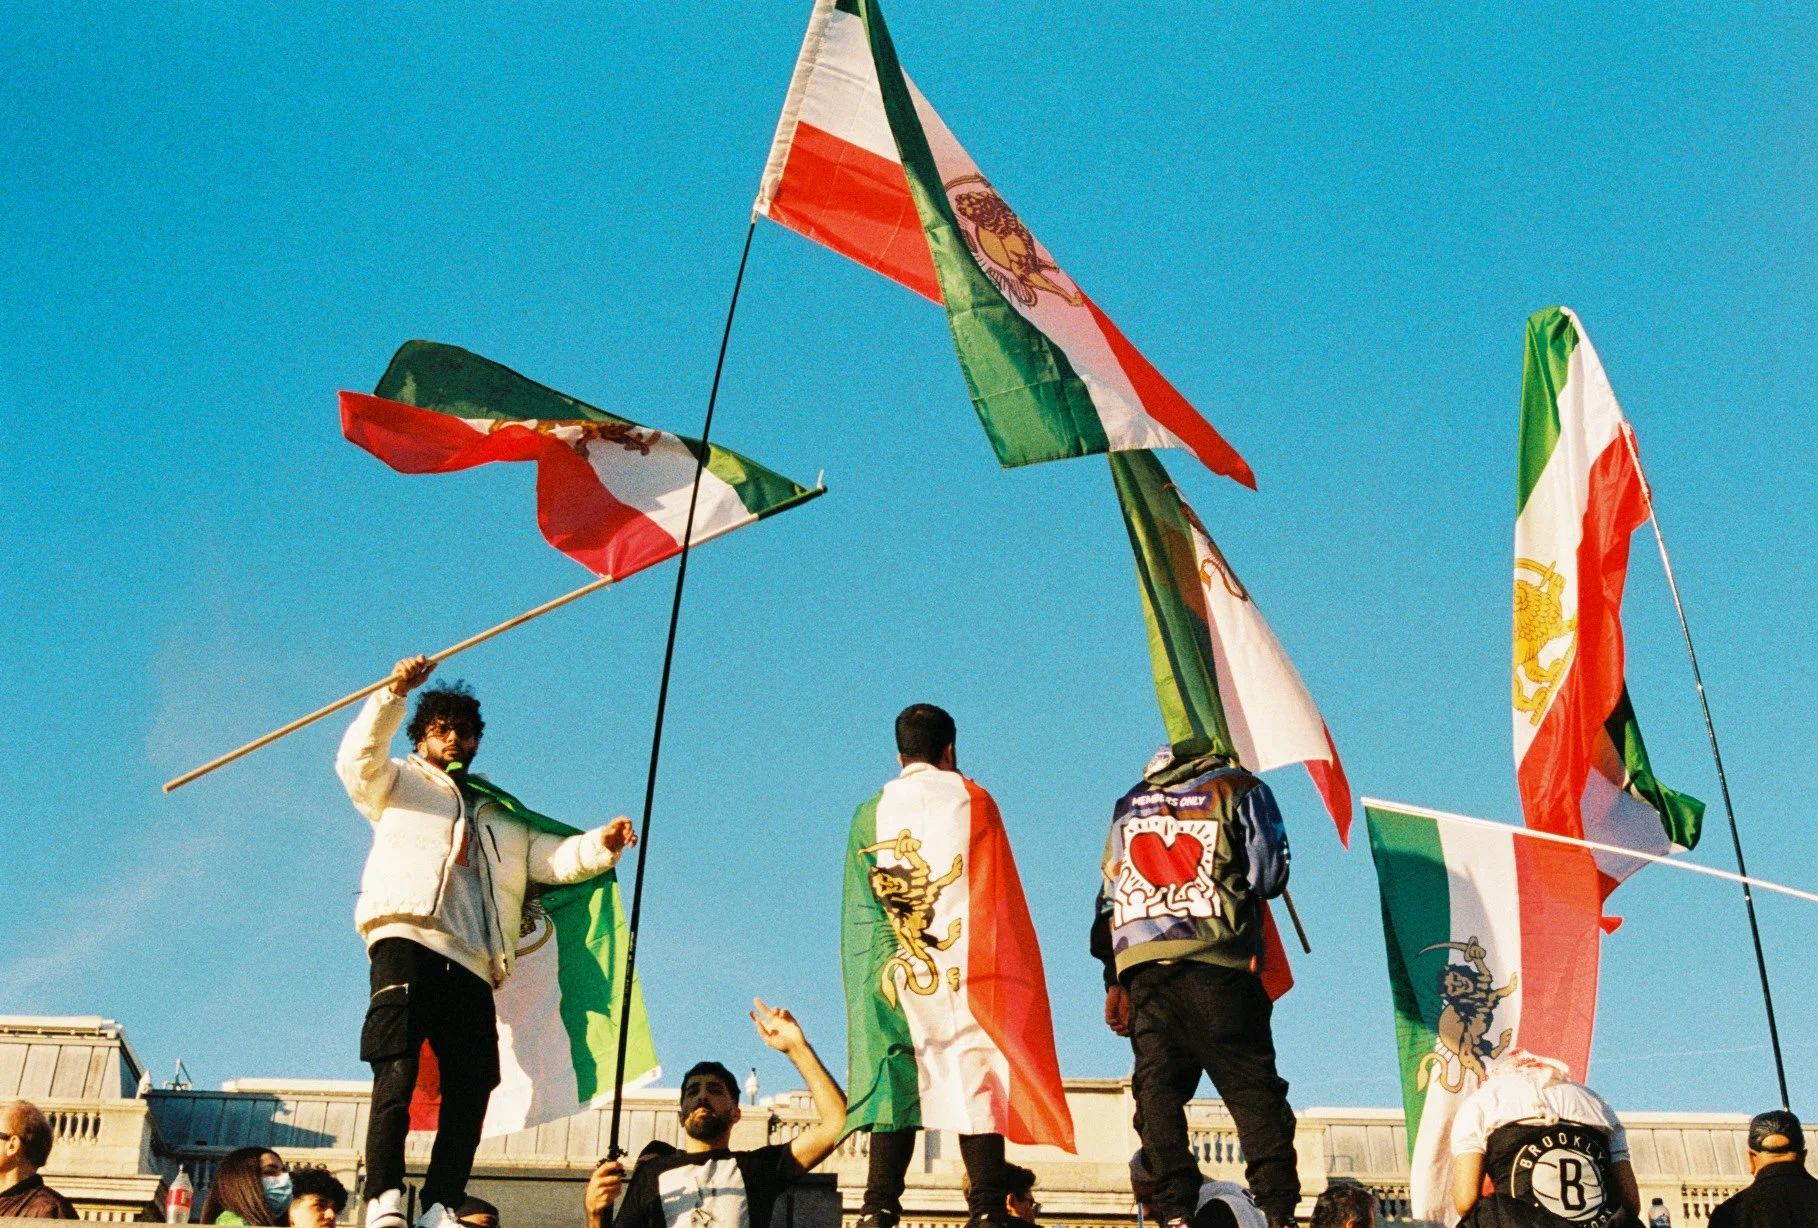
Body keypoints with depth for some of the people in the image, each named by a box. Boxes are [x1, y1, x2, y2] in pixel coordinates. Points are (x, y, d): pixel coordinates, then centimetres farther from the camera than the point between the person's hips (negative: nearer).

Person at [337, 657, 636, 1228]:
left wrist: (600, 844, 1)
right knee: (397, 1070, -19)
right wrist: (394, 694, -10)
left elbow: (555, 858, 22)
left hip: (472, 963, 5)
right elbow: (357, 758, 4)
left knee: (471, 1088, -6)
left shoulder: (503, 818, 33)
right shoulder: (400, 785, 24)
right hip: (407, 940, -4)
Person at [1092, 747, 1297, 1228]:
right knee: (1253, 1090, -2)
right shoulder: (1240, 789, 11)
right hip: (1218, 962, -3)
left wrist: (1113, 980, 17)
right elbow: (1270, 875, 3)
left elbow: (1108, 895, 18)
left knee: (1157, 1090, 1)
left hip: (1142, 968, 3)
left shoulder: (1129, 803, 22)